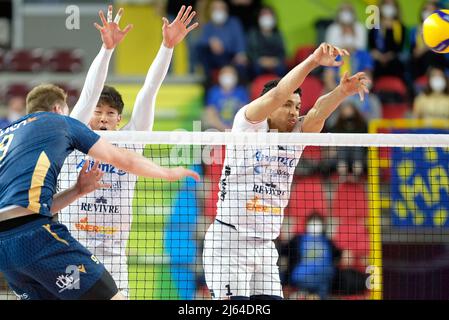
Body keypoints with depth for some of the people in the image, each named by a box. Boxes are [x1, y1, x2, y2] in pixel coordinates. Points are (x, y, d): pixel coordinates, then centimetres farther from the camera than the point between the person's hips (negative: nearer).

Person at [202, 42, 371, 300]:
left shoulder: (296, 135, 6)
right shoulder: (248, 126, -7)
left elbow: (319, 111, -14)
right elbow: (277, 94, -23)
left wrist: (343, 90, -34)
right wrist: (312, 61, -34)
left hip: (265, 247, 6)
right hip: (226, 241, -6)